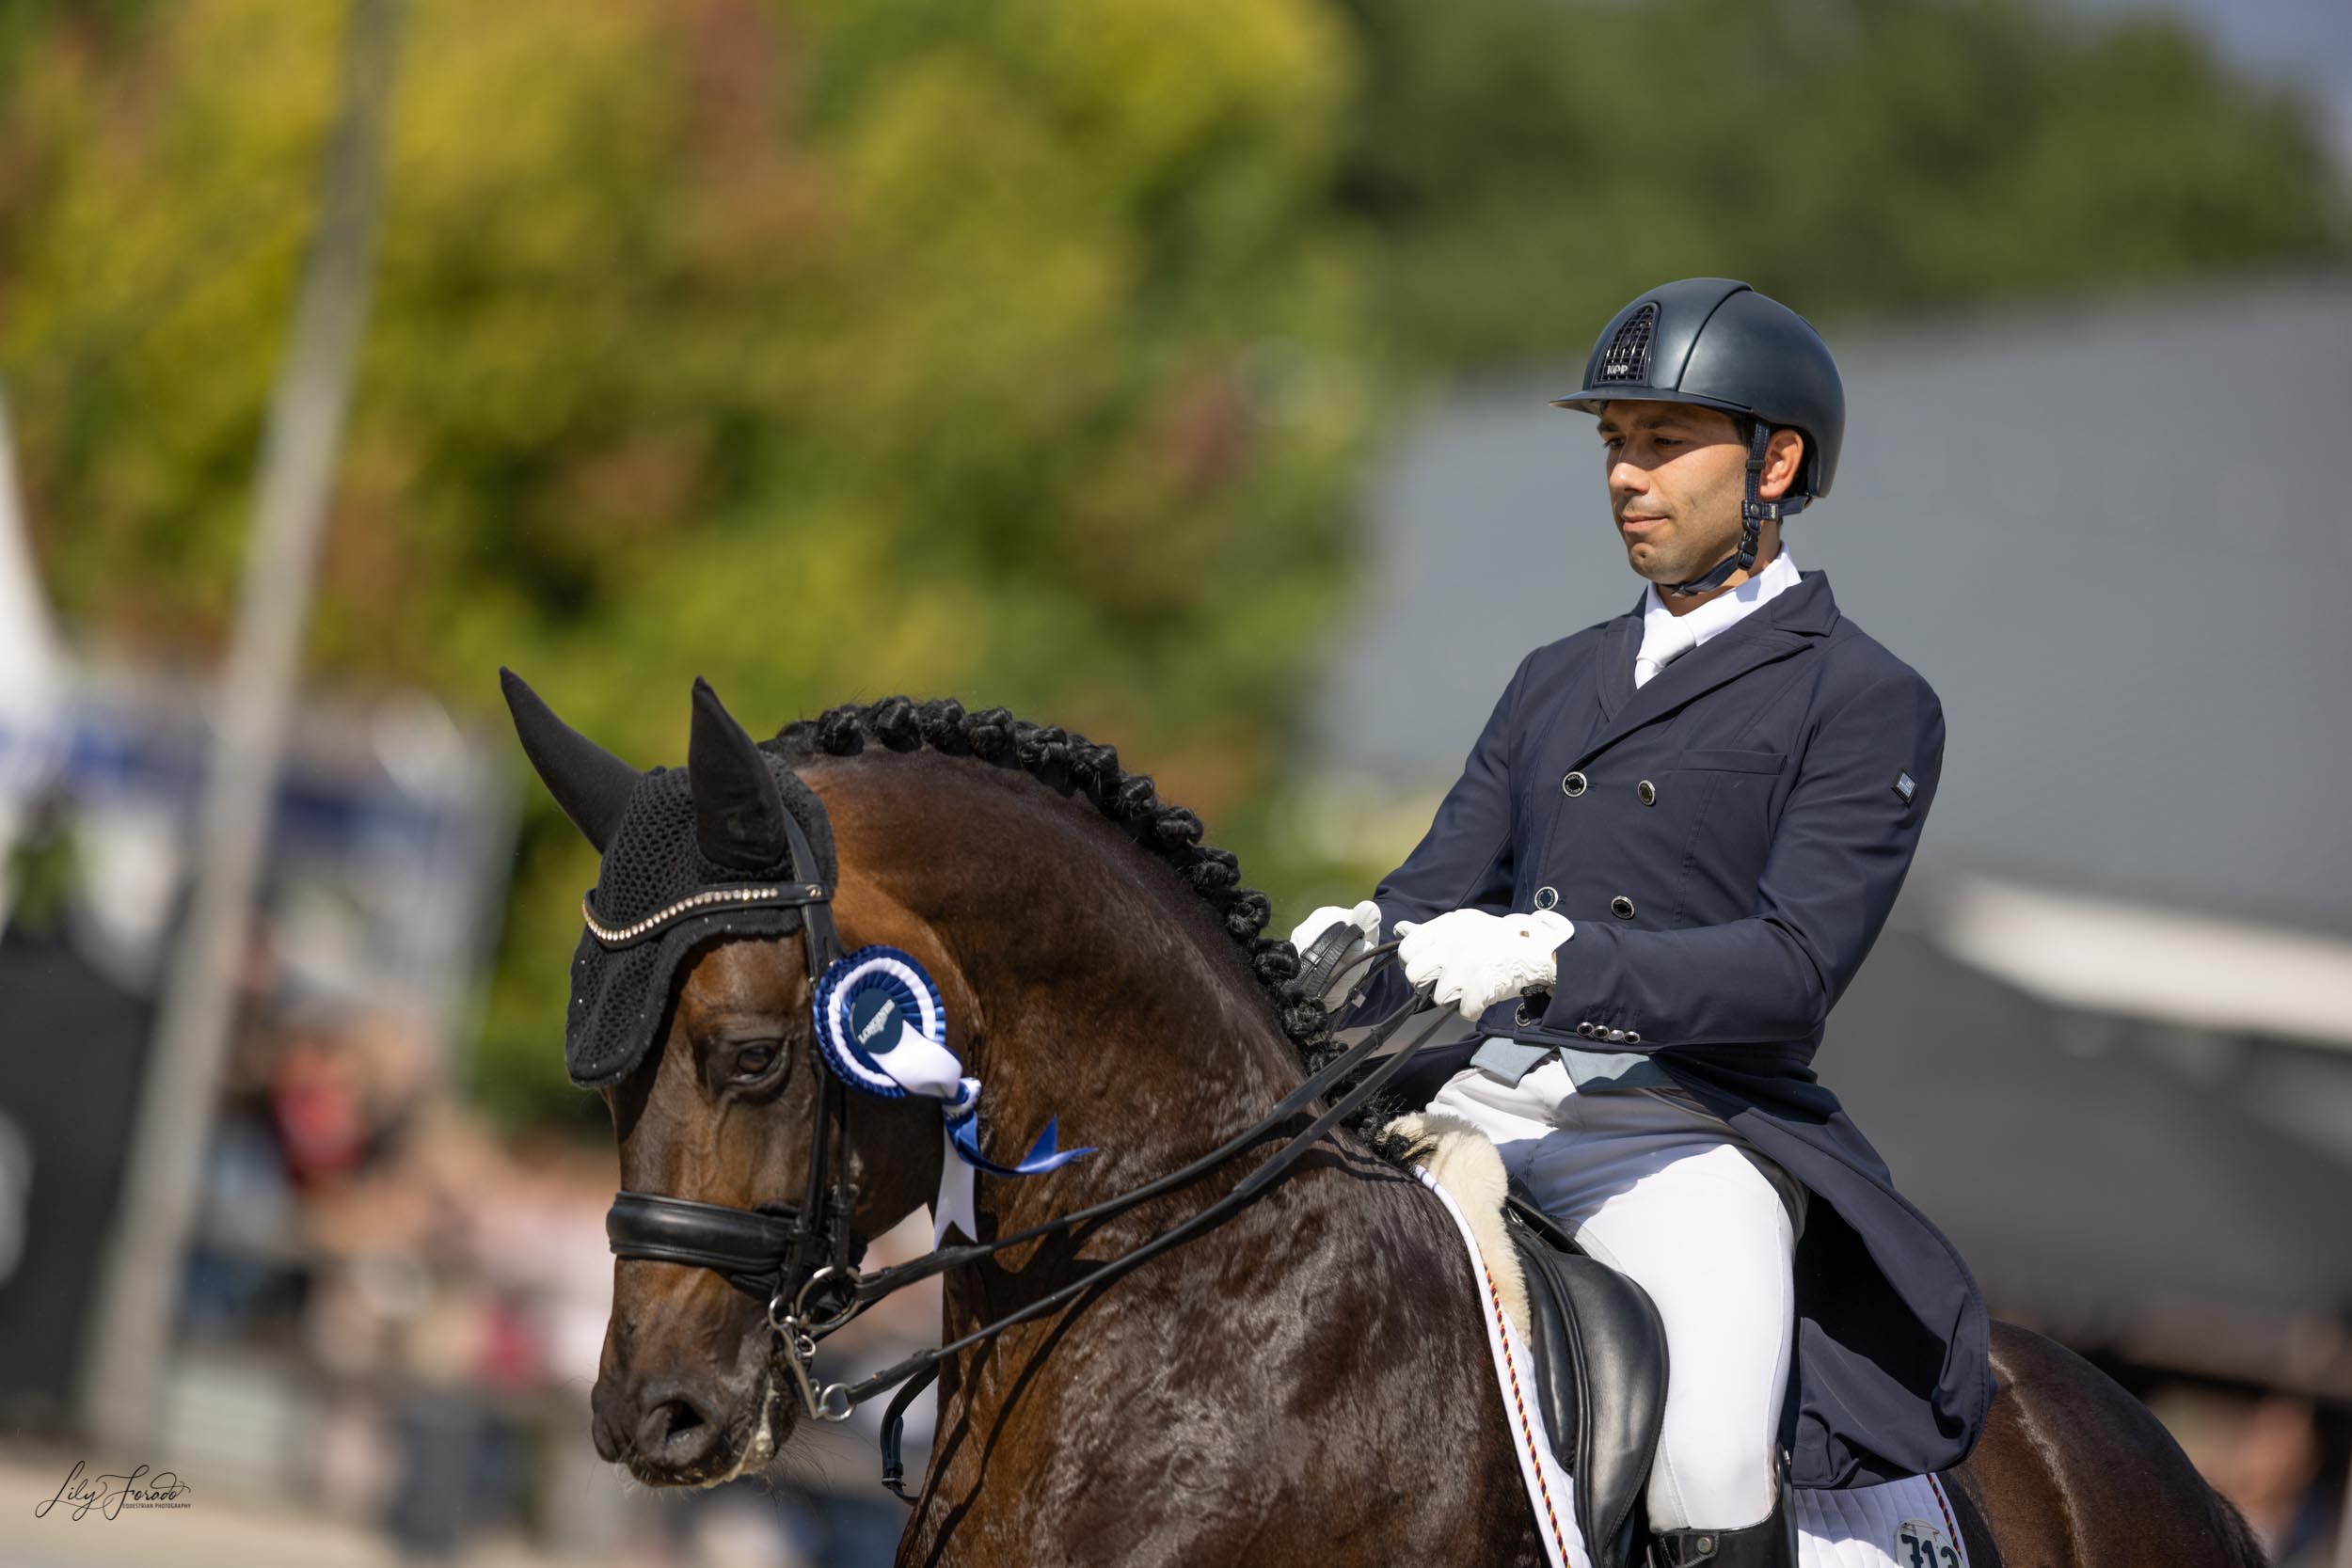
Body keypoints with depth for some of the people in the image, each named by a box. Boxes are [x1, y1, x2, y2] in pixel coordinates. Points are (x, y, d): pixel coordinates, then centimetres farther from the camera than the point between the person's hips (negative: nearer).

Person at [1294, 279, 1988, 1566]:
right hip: (1482, 1103, 6)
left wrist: (1551, 960, -26)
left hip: (1687, 1132, -6)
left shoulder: (1869, 705, 1)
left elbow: (1794, 963, -11)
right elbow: (1440, 891, 16)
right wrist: (1346, 950, -10)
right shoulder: (1556, 681, 22)